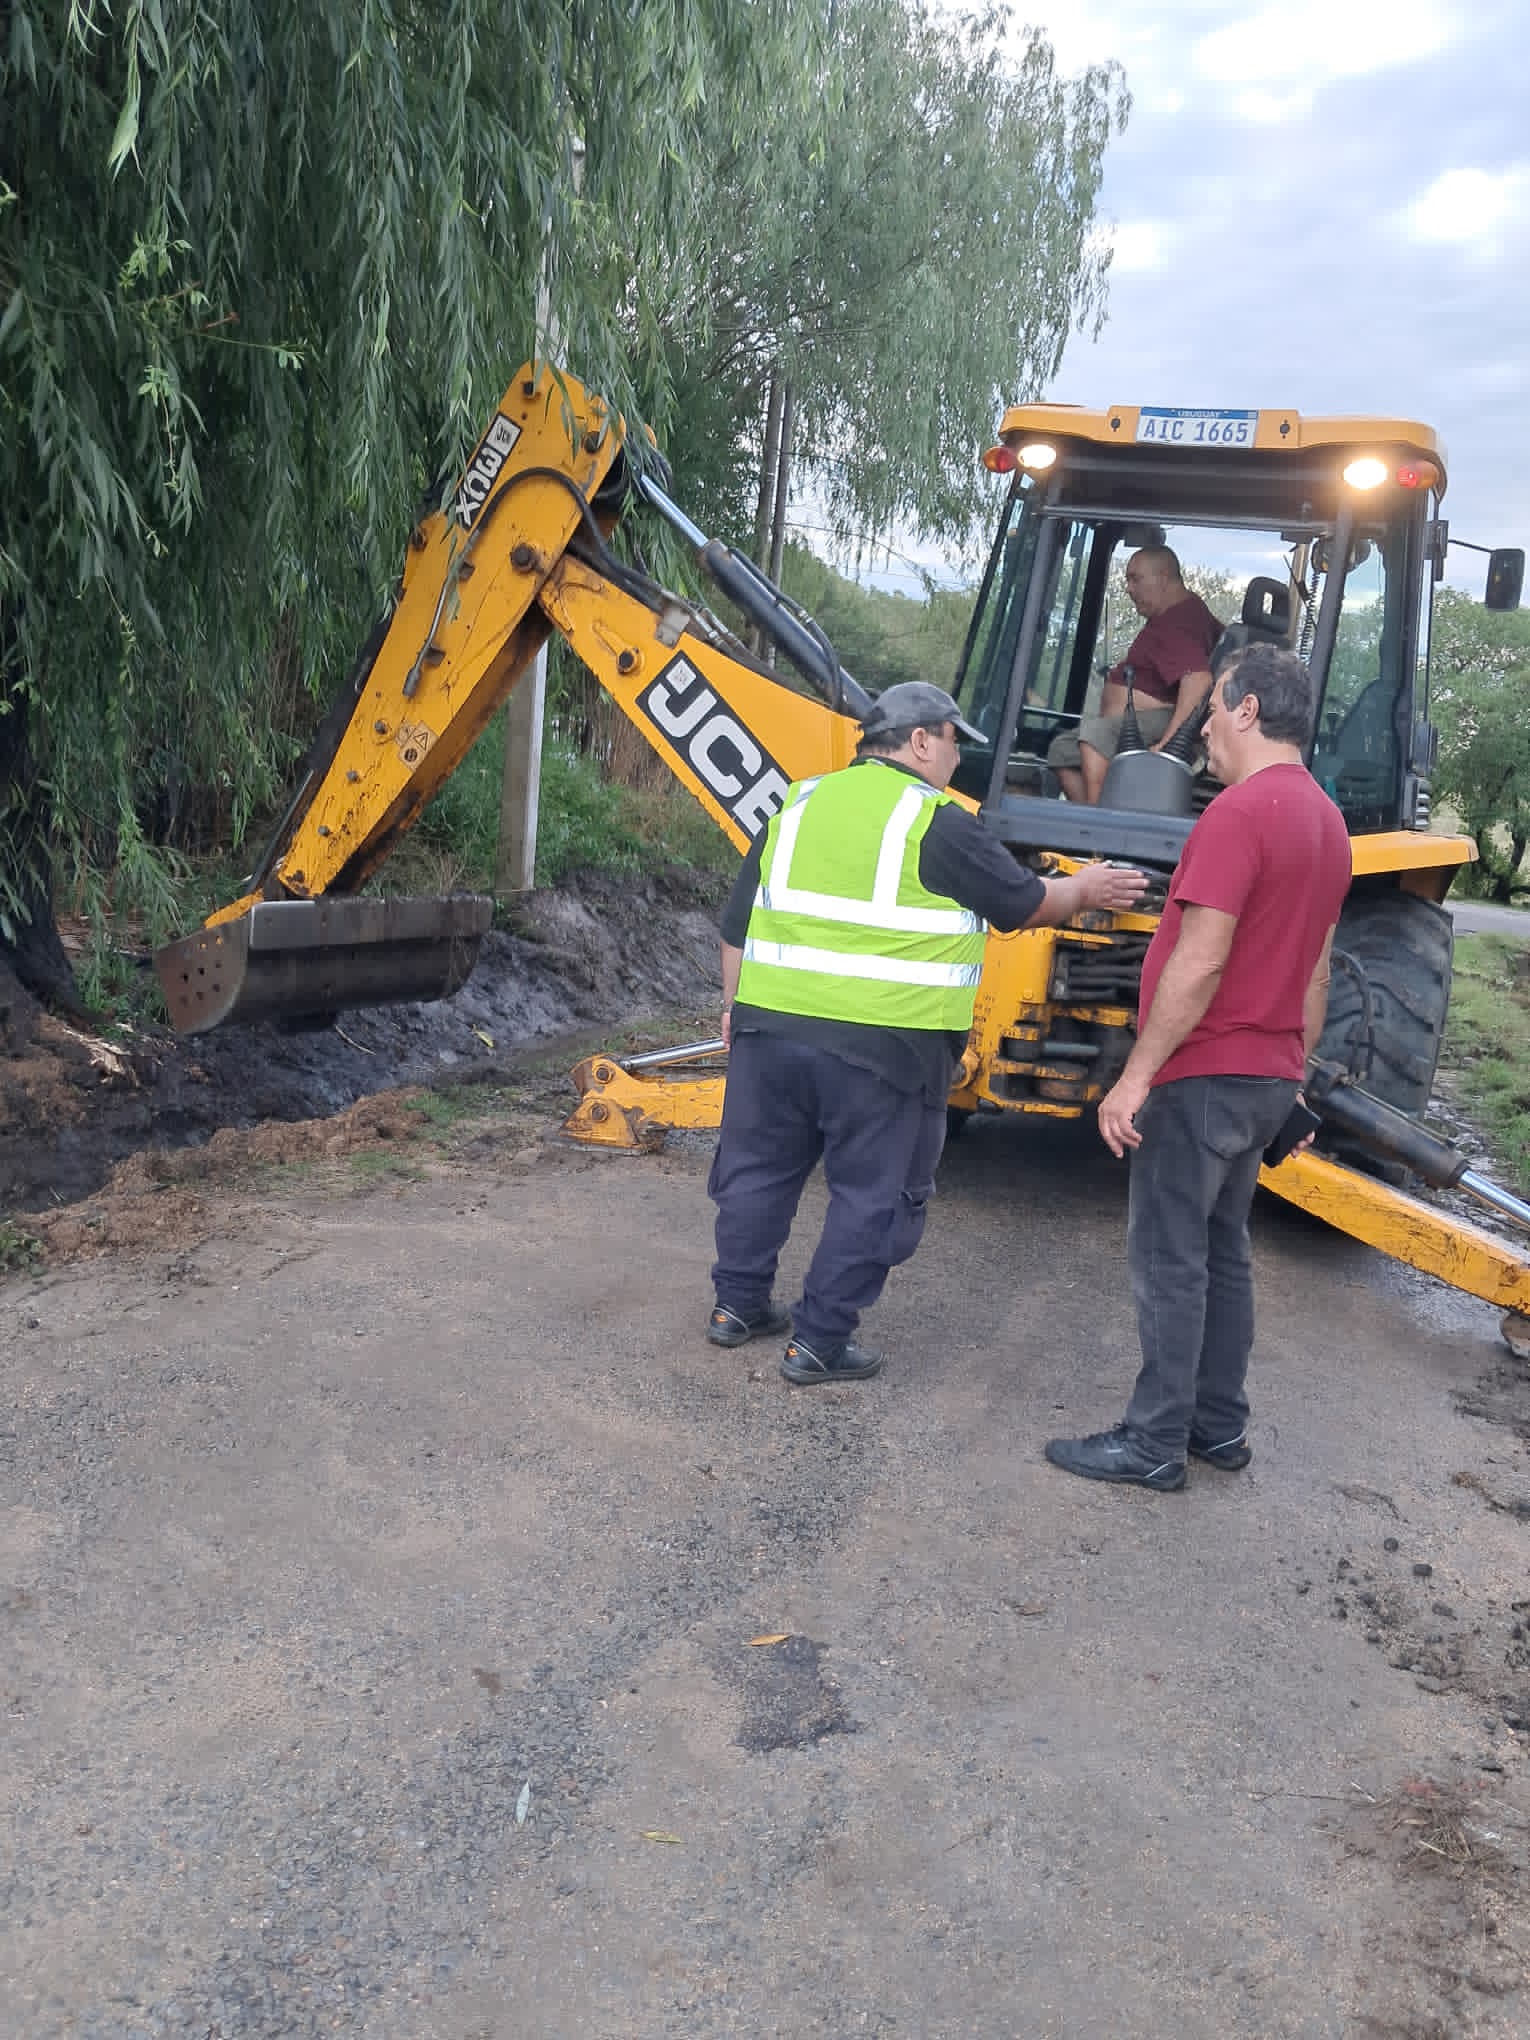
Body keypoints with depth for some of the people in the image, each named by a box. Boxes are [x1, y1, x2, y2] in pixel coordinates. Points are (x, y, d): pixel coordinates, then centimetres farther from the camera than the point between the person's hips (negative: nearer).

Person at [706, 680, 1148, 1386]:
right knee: (872, 1194, 7)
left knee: (760, 1167, 19)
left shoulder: (801, 804, 12)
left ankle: (737, 1304, 30)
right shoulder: (938, 824, -6)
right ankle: (819, 1341, 12)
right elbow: (1025, 903, 4)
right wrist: (1084, 890, 23)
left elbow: (738, 921, 16)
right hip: (883, 1046, -6)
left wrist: (735, 1007, 26)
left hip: (771, 1023, 6)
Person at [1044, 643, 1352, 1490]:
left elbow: (1200, 962, -22)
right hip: (1266, 1078, 9)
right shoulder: (1327, 822, 12)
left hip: (1203, 1075, -9)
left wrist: (1137, 1075, -19)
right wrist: (1293, 1079, 22)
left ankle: (1154, 1443, 6)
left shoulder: (1241, 810, -17)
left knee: (1169, 1261, -1)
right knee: (1222, 1253, 16)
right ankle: (1220, 1426, 24)